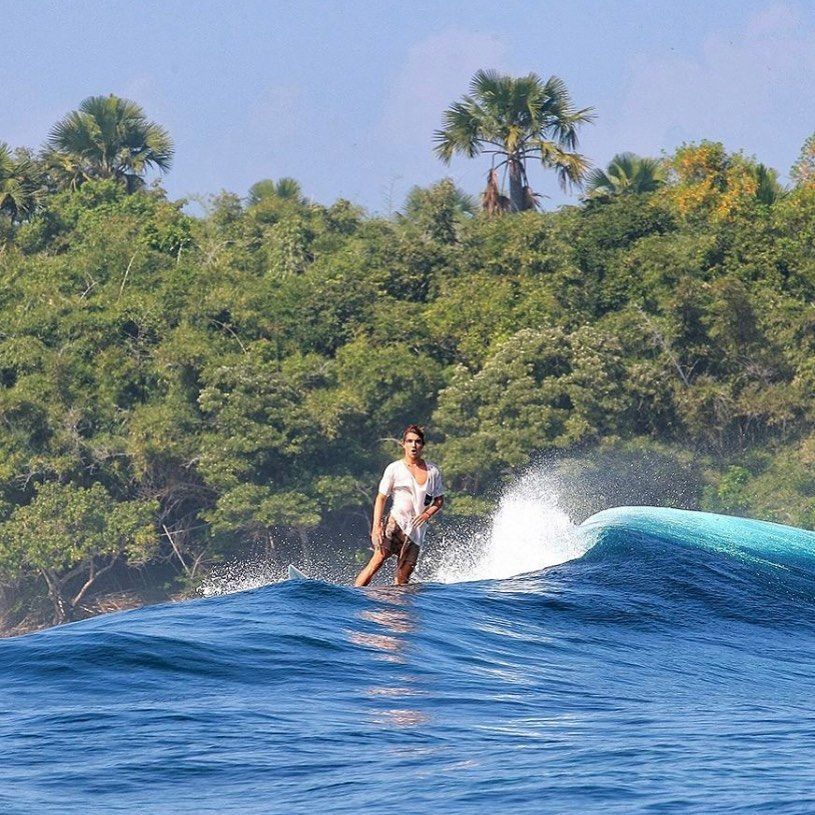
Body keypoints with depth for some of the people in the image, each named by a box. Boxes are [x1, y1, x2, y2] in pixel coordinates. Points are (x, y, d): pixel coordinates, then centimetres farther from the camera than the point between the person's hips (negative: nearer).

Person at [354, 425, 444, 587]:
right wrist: (376, 527, -12)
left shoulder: (432, 471, 11)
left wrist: (427, 514, -3)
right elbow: (381, 498, 0)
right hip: (395, 523, -4)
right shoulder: (394, 469, 2)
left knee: (403, 578, -4)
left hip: (416, 530, 4)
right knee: (377, 561, -21)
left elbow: (439, 500, 18)